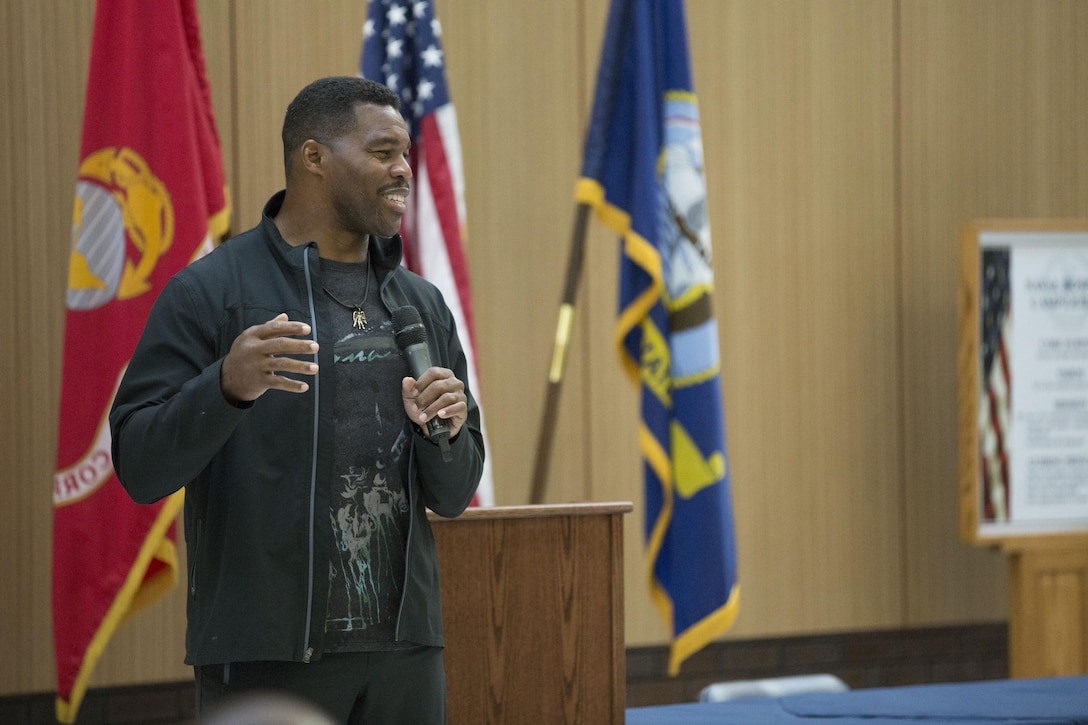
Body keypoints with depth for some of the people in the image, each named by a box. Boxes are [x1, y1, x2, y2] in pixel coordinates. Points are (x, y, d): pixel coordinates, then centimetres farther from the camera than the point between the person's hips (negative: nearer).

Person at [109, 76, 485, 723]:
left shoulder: (422, 303, 14)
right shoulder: (209, 292, -4)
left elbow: (454, 496, 14)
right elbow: (139, 468, -9)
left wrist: (445, 432, -7)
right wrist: (226, 386, -26)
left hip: (404, 646, 5)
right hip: (266, 654, -5)